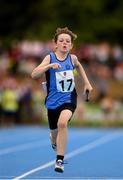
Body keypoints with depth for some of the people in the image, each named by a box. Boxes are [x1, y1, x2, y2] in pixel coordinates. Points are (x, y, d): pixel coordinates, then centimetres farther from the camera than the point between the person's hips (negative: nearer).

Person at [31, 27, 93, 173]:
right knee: (54, 132, 13)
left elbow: (78, 66, 27)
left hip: (69, 99, 0)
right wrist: (49, 66, -32)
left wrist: (86, 82, 20)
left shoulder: (72, 58, 1)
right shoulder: (50, 58, -7)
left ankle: (60, 160, -19)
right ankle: (54, 141, 54)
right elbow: (34, 75, -19)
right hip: (53, 101, 0)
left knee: (62, 122, -29)